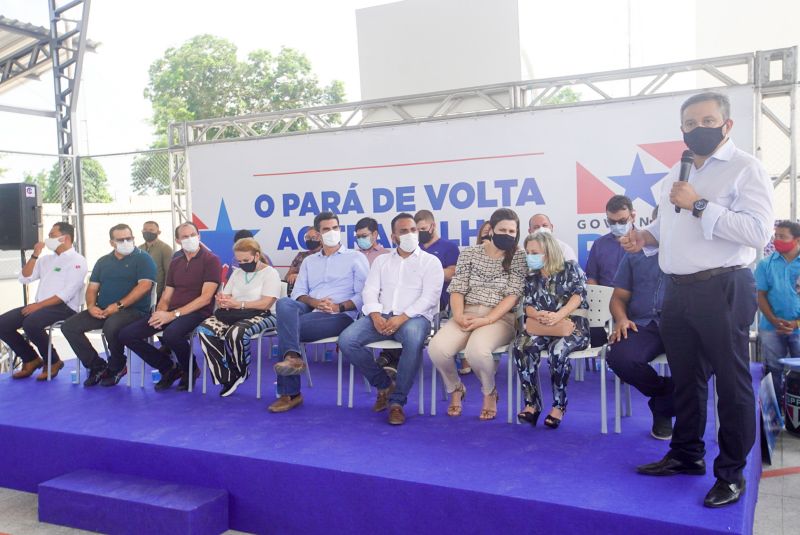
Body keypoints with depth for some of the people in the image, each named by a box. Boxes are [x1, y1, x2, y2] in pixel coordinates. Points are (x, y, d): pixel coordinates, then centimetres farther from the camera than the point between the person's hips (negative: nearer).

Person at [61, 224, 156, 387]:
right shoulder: (103, 262, 17)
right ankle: (97, 366, 1)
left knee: (111, 326, -37)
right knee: (69, 326, -8)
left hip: (133, 310, -7)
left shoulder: (143, 258, -2)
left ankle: (116, 367, -8)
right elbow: (92, 287, 17)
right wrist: (91, 306, -5)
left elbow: (144, 286, -15)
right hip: (103, 310, 7)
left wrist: (119, 305, -20)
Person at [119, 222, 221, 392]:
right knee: (126, 334, -7)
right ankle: (169, 368, 8)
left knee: (171, 335, -38)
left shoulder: (211, 260, -3)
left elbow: (206, 298, -13)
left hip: (197, 313, -7)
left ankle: (191, 370, -6)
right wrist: (159, 313, -7)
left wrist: (174, 314, -18)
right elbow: (166, 297, 17)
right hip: (171, 313, 7)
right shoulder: (175, 263, 18)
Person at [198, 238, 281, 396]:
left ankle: (240, 373, -8)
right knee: (205, 329, -22)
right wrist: (222, 301, -10)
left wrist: (238, 304, -20)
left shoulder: (270, 273, 0)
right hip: (234, 315, 7)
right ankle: (228, 378, -19)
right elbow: (225, 297, 16)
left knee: (236, 332, -38)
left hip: (261, 316, -7)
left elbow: (266, 303, -14)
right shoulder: (237, 272, 22)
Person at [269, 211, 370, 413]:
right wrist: (314, 302, -10)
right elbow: (298, 293, 12)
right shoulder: (309, 261, 25)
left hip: (340, 316, -4)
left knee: (286, 327, -28)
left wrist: (339, 307, -15)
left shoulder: (356, 258, 11)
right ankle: (292, 357, -40)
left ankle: (289, 394, -23)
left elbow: (363, 295, 0)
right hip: (310, 312, 4)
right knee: (284, 303, -31)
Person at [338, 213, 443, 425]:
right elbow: (370, 291, 9)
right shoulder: (381, 260, 20)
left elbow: (430, 297, -4)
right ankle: (384, 384, 0)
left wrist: (402, 318, -18)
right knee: (346, 340, -22)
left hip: (414, 317, -3)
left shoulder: (430, 261, 9)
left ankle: (397, 400, -23)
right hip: (381, 316, 4)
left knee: (414, 340, -40)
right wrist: (375, 315, -13)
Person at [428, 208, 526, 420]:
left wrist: (486, 320, -18)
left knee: (476, 349, -37)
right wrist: (458, 315, -14)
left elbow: (512, 295, -6)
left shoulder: (519, 257, 2)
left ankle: (490, 393, -2)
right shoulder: (470, 253, 10)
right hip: (468, 314, 3)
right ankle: (455, 388, 6)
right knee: (436, 348, -27)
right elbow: (457, 289, 5)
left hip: (500, 318, -3)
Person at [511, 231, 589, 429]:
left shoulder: (570, 268, 5)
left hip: (574, 325, -4)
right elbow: (527, 306, 9)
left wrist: (558, 316, -26)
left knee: (557, 350, -37)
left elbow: (578, 295, -9)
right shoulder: (531, 278, 18)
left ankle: (559, 405, -19)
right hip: (543, 327, 4)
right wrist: (539, 315, -17)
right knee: (521, 346, -28)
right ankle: (532, 403, -23)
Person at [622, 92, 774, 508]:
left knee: (731, 382, 3)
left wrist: (700, 206, -21)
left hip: (722, 289, -7)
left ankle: (731, 472, 17)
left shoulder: (745, 168, -8)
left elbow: (759, 231, -21)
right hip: (678, 290, 7)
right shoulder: (675, 174, 16)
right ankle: (686, 454, 32)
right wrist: (646, 236, 8)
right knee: (685, 378, 17)